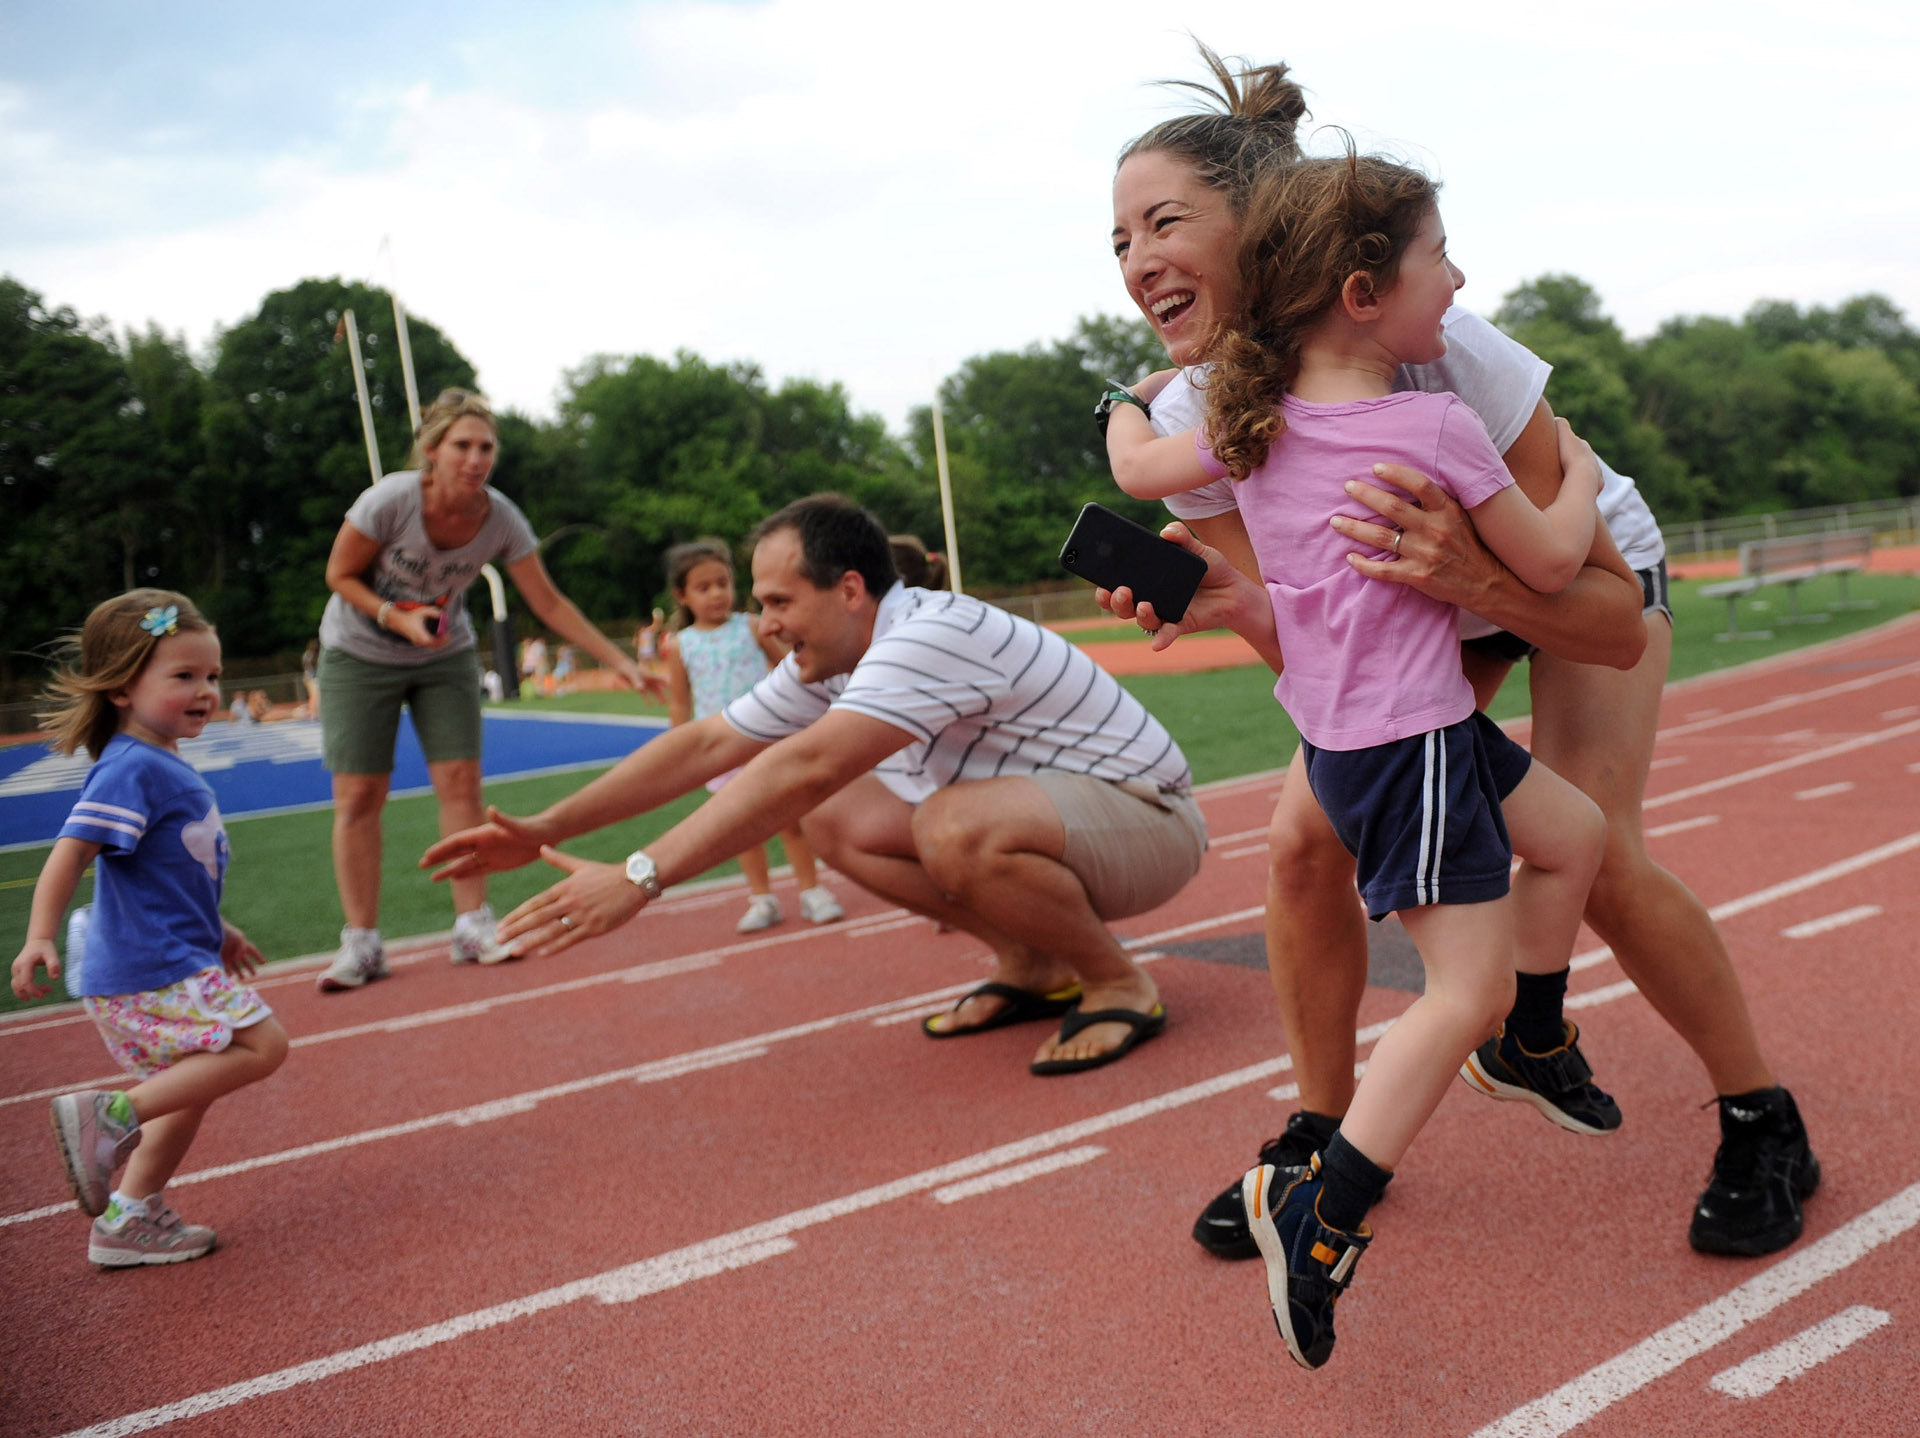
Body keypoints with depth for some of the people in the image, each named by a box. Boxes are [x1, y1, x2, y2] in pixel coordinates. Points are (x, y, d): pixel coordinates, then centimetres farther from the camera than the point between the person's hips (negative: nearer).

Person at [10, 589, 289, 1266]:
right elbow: (70, 852, -25)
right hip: (151, 971, -10)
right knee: (260, 1045, -15)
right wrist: (39, 937, -35)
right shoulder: (129, 770, -16)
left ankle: (128, 1219, 26)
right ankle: (112, 1115, -13)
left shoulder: (165, 768, 14)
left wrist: (217, 932, 33)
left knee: (190, 1090, 18)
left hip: (172, 965, 10)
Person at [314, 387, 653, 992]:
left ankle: (472, 925, 5)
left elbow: (549, 603, -10)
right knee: (357, 795, -5)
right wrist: (400, 619, -29)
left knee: (460, 782, -6)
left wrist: (618, 661, -13)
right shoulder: (391, 500, -27)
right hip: (359, 654, -2)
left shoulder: (501, 519, -18)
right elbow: (339, 574, -14)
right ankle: (361, 943, 3)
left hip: (445, 656, 2)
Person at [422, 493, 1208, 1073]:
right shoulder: (827, 662, 1)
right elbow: (705, 744, 3)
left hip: (1146, 817, -9)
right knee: (838, 824, -1)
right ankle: (1031, 965, 8)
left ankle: (1121, 986, -12)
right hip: (1037, 813, 9)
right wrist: (547, 829, -2)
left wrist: (641, 877, -42)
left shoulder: (933, 636, -28)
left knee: (958, 829, -37)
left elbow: (804, 769, -40)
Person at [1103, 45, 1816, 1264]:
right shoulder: (1189, 426, -25)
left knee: (1591, 852, -21)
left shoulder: (1440, 355, -39)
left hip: (1585, 576, -4)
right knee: (1306, 840, -14)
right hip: (1412, 609, 4)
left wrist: (1478, 577, -54)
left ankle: (1765, 1127, 5)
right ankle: (1326, 1135, 6)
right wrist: (1234, 607, -40)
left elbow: (1613, 625, -34)